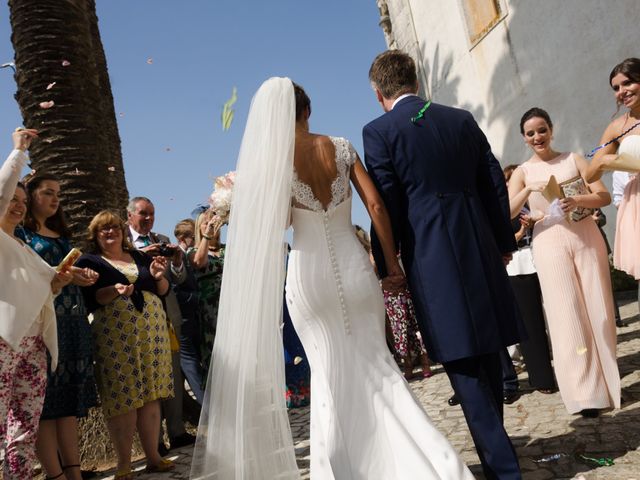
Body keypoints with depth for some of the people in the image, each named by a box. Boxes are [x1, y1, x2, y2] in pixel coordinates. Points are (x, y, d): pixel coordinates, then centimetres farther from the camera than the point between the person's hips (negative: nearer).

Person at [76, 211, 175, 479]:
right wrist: (115, 291, -24)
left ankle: (153, 457, 16)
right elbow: (89, 299, -8)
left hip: (152, 332, 4)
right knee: (122, 399, -3)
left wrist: (158, 276, -3)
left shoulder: (140, 257, 17)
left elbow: (163, 291, 17)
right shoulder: (89, 262, 5)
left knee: (151, 397, 5)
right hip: (115, 336, -4)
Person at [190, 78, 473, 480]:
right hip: (353, 265, 2)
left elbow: (278, 222, -10)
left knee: (329, 370, 12)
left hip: (309, 274, -2)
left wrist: (250, 190, 6)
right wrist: (393, 261, 5)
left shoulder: (272, 158, -5)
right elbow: (376, 206, -2)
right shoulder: (341, 147, 3)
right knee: (374, 360, 13)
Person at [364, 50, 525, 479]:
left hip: (433, 258, -6)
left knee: (463, 364, 1)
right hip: (481, 249, 6)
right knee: (488, 354, 19)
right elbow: (495, 183, 11)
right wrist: (503, 241, 19)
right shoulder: (462, 119, 9)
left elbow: (386, 205, -10)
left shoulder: (379, 132, -5)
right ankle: (495, 442, 36)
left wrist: (385, 266, -1)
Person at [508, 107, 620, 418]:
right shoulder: (522, 172, 7)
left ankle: (606, 382, 21)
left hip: (586, 237, 1)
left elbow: (604, 196, 0)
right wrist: (529, 189, -20)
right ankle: (586, 393, -1)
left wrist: (578, 200, -19)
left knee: (597, 310, 4)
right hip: (550, 243, -1)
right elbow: (507, 213, -6)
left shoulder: (573, 159, 8)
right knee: (568, 315, -4)